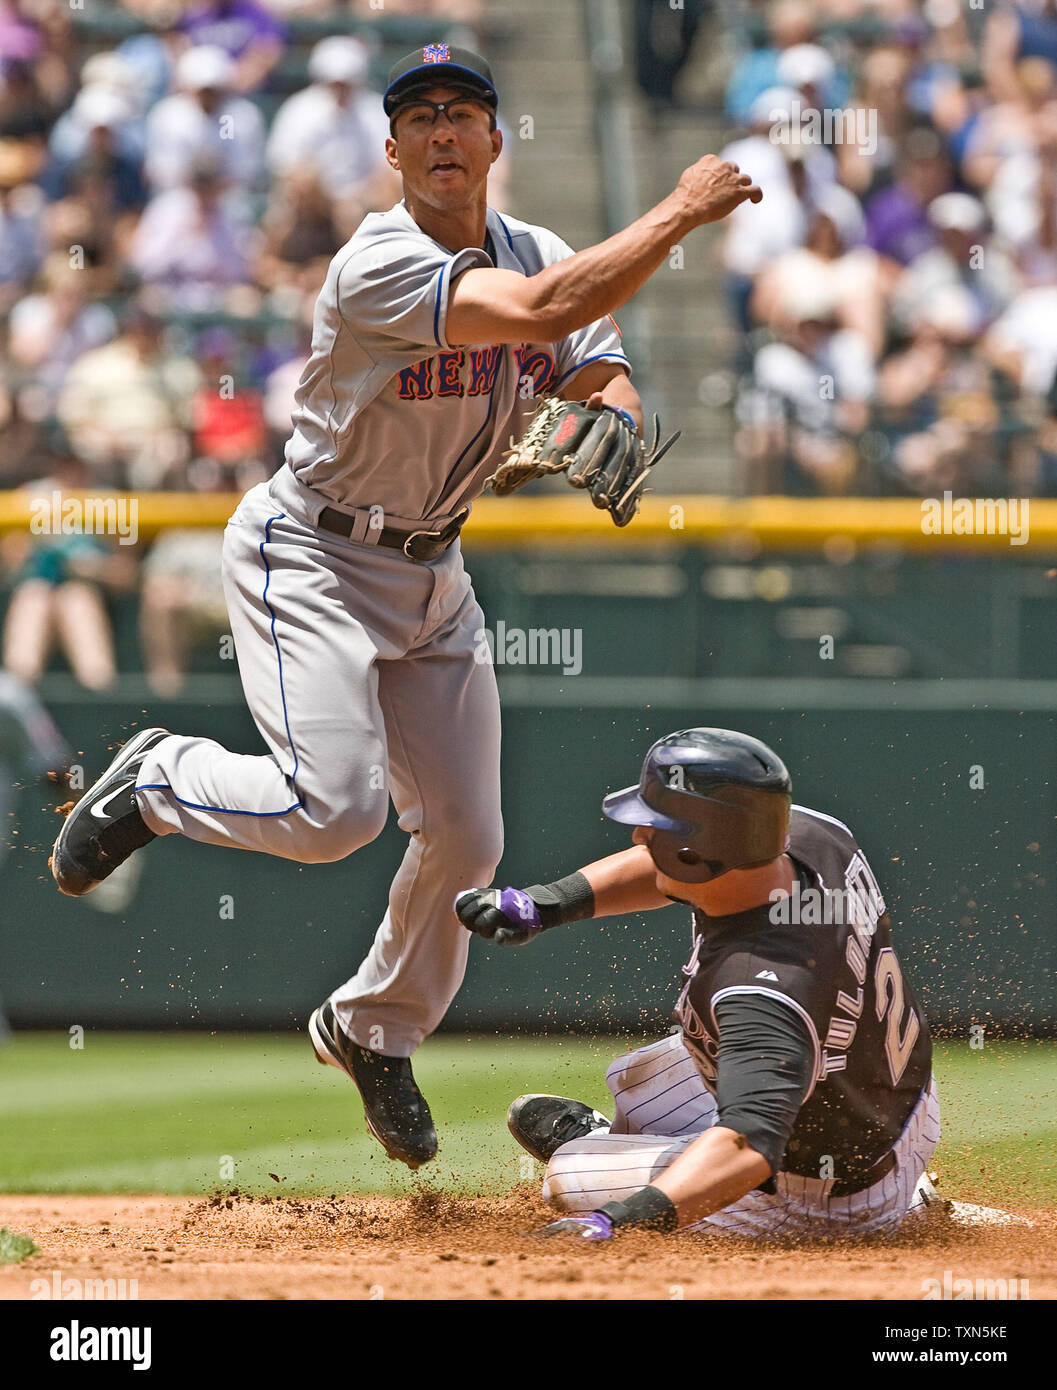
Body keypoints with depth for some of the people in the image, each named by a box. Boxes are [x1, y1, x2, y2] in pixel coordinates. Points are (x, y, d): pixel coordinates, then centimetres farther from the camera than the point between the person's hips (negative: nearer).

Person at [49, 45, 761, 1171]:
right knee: (335, 807, -24)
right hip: (310, 560, -7)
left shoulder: (538, 253, 2)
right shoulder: (379, 264, -24)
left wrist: (610, 426, -24)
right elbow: (542, 314, -36)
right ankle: (156, 782, 7)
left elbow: (608, 382, 1)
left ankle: (375, 1030, 31)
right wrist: (681, 213, -29)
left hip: (433, 573, 7)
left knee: (466, 842, 5)